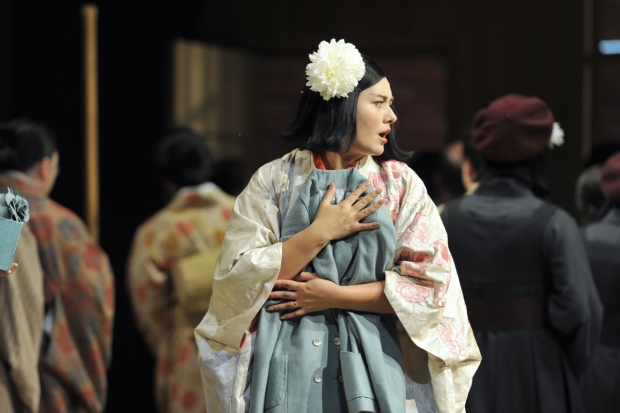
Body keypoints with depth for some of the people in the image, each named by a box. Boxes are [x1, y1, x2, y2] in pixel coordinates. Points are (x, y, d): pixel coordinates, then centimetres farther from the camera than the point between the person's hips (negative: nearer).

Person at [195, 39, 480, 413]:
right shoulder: (273, 181, -1)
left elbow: (430, 282, -5)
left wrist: (334, 296, -11)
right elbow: (238, 278, -9)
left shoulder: (402, 184, 2)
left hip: (372, 365, 1)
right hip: (288, 367, -1)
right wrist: (320, 232, -14)